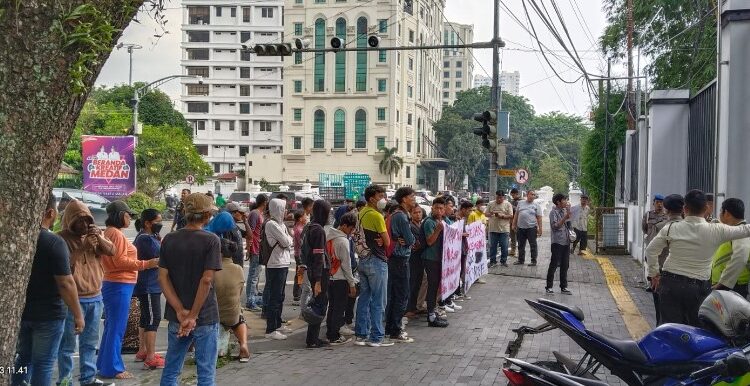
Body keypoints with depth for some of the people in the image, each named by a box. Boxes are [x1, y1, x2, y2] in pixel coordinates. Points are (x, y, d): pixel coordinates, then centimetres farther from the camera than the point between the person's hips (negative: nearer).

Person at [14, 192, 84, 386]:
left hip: (21, 311, 6)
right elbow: (65, 283, -21)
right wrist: (78, 315, -12)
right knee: (43, 364, 3)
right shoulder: (54, 242, -19)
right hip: (48, 314, -6)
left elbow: (13, 275, 12)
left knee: (22, 359, 18)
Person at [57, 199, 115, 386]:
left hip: (95, 297, 6)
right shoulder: (62, 238, -7)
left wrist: (99, 238, -15)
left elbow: (111, 250, 1)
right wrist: (83, 248, -22)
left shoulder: (94, 234, 10)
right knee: (68, 344, 1)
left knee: (90, 343, 14)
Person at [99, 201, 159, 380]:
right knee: (117, 328, -5)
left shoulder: (109, 232, 16)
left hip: (113, 284, 10)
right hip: (120, 286, -10)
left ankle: (104, 364, 25)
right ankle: (113, 368, 1)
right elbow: (120, 261, -22)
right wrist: (146, 264, -21)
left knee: (111, 327, 17)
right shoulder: (116, 233, -15)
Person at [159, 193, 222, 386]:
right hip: (205, 316, -4)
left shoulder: (169, 240, 2)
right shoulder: (211, 240, -11)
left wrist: (181, 312, -9)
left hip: (176, 318, 5)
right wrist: (192, 316, -13)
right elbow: (206, 280, -18)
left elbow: (163, 278, -4)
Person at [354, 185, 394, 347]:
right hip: (376, 261, -9)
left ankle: (361, 335, 16)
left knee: (364, 298, 12)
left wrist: (376, 241, 2)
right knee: (378, 302, -2)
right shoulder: (376, 216, -15)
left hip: (363, 259, 9)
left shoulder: (361, 214, 11)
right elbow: (387, 242, -13)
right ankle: (376, 337, 1)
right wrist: (381, 241, 6)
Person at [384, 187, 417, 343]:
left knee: (392, 294, 15)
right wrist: (406, 240, 4)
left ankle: (390, 328, 23)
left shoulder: (395, 214, 14)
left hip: (394, 258, 10)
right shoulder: (401, 216, -17)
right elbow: (411, 240, -18)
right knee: (402, 296, -4)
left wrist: (400, 240, -7)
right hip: (401, 259, -10)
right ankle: (395, 332, 0)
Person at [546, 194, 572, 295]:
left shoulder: (565, 210, 13)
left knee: (565, 265, 10)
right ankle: (548, 287, 4)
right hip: (557, 242, -7)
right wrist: (565, 217, -22)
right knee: (554, 264, -3)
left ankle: (563, 287, 17)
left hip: (566, 241, 7)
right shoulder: (553, 212, -9)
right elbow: (555, 226, -17)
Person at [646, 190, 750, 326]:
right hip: (699, 287, -1)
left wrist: (654, 274, 13)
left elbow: (650, 250, 2)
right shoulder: (716, 230, -7)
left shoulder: (671, 228, -4)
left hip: (670, 284, 1)